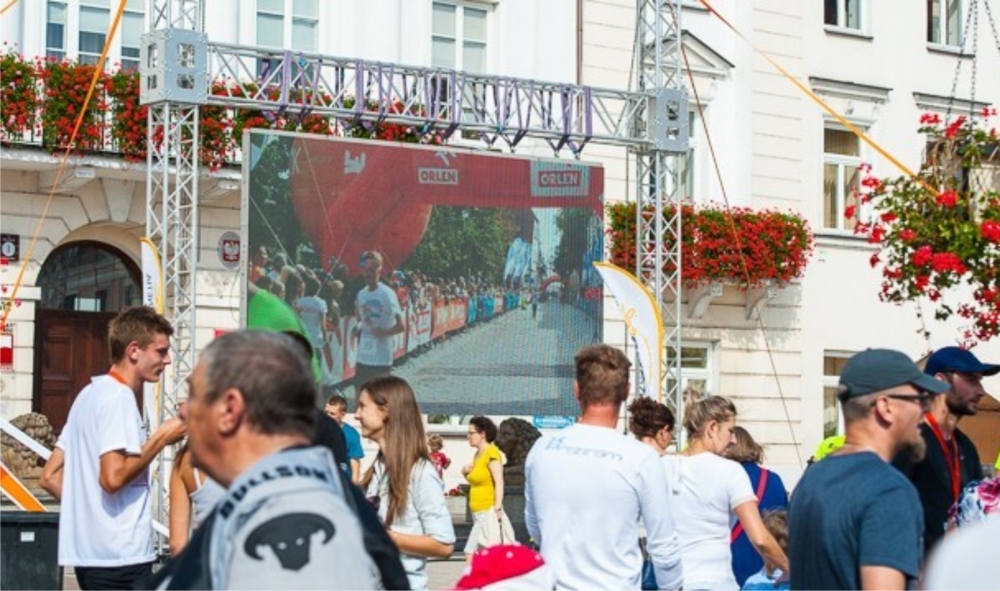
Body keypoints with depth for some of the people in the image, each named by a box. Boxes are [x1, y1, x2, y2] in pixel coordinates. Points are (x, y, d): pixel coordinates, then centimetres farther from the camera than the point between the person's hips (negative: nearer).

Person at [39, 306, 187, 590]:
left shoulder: (91, 394, 16)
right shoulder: (119, 397, -13)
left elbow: (50, 476, 17)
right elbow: (113, 477, -23)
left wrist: (89, 509, 13)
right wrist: (162, 437, -12)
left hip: (88, 552, 10)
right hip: (120, 556, -10)